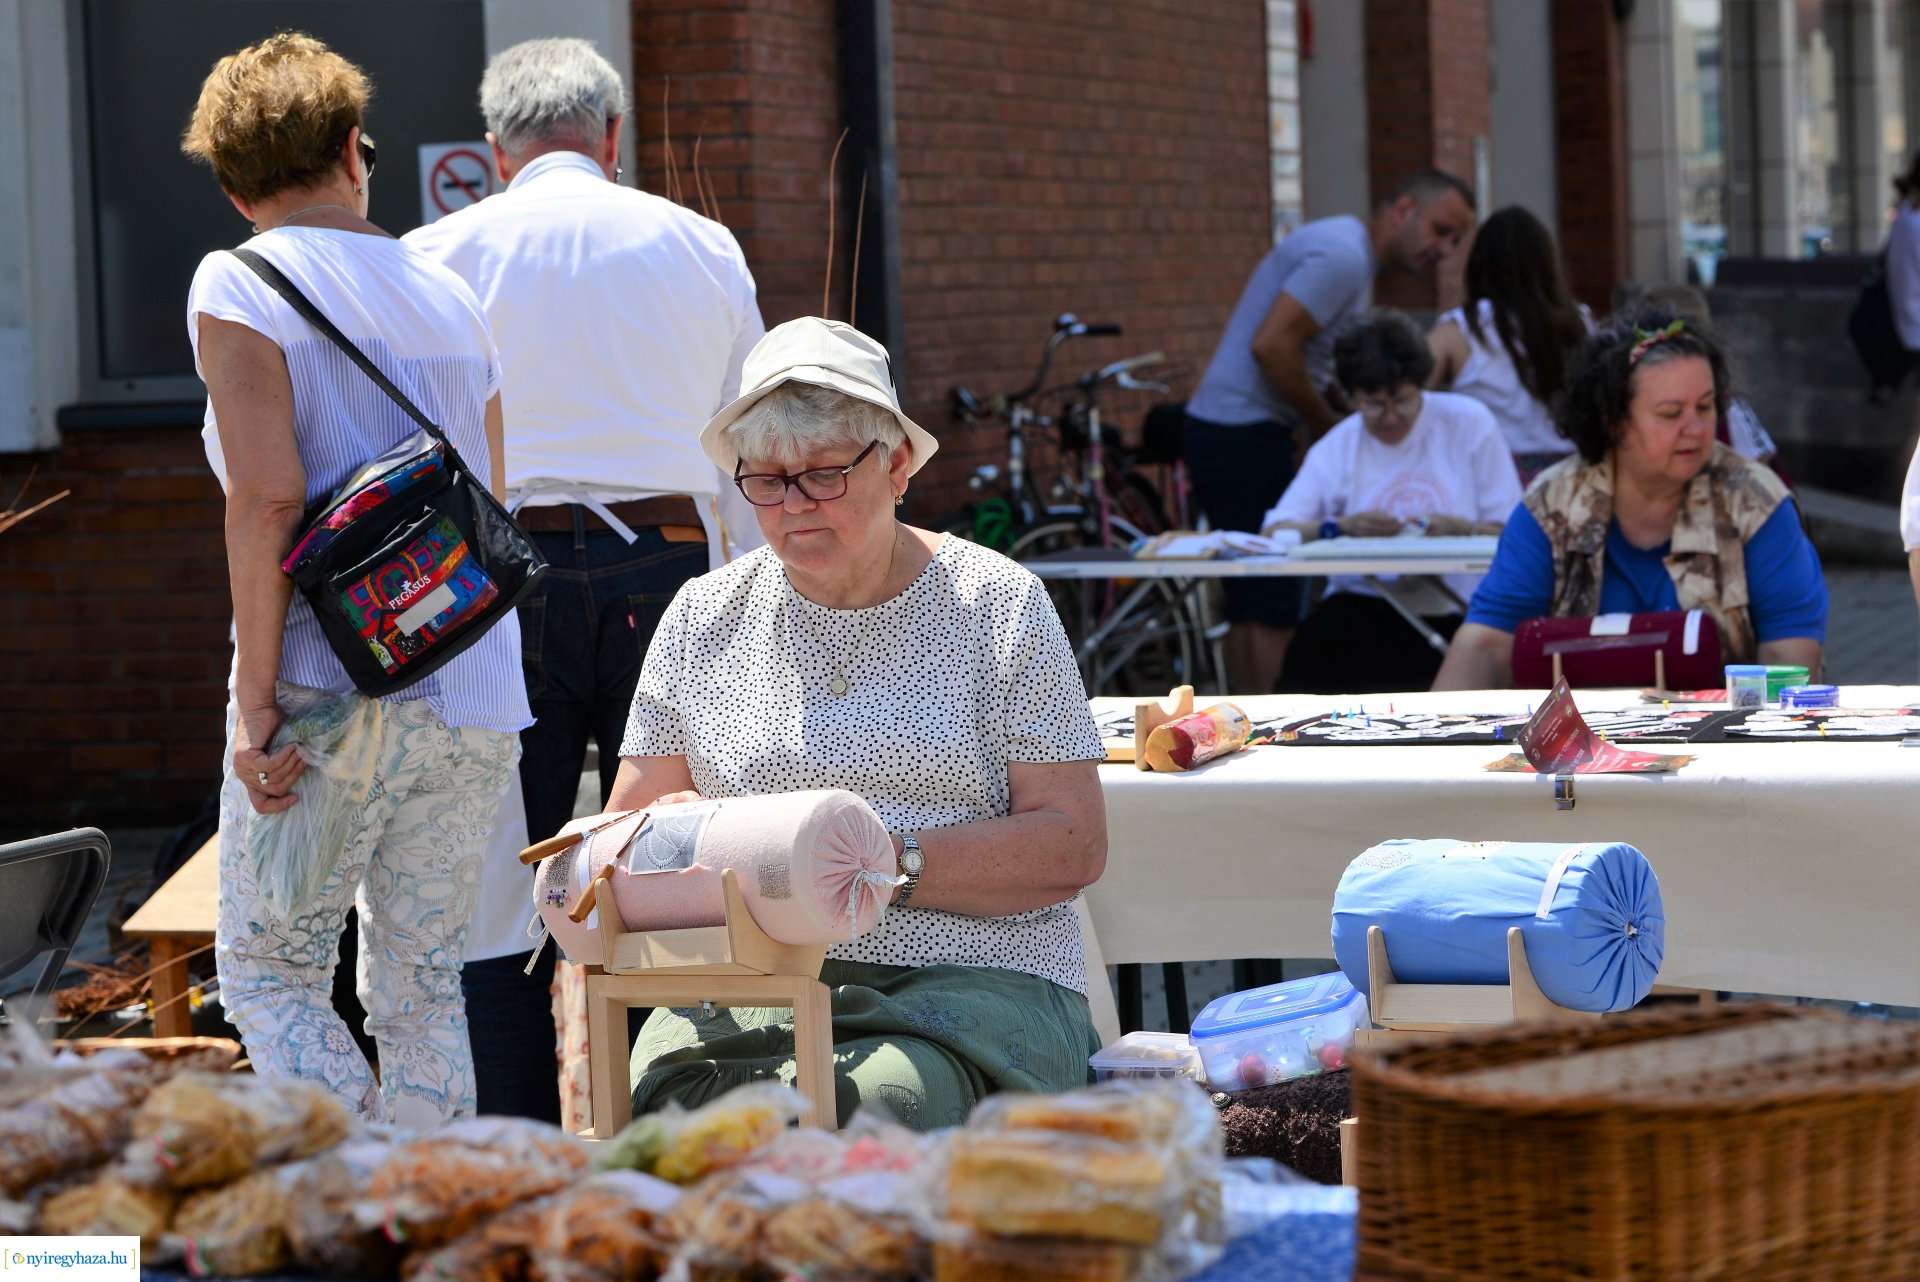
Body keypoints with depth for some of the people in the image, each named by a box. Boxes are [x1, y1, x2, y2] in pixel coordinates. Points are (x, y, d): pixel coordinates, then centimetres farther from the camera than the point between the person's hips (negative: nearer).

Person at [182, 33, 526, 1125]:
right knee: (423, 985, 12)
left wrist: (257, 699, -14)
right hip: (480, 699, 5)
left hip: (338, 696, -5)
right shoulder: (452, 296, 15)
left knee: (269, 971, 6)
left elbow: (267, 496, -15)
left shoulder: (239, 286, -3)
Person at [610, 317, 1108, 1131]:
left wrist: (888, 862, -13)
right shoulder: (704, 618, 17)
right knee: (655, 1109, -32)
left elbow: (1074, 846, 0)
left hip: (972, 977, -2)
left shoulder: (994, 602, 7)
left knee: (869, 1109, -36)